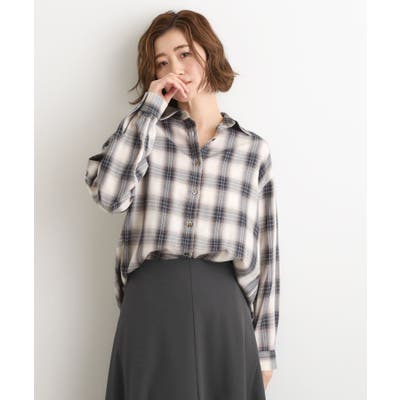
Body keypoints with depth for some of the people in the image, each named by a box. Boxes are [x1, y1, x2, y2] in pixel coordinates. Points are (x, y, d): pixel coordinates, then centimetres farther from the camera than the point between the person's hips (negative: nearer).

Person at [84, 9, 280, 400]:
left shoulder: (253, 148, 10)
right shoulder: (149, 130, 10)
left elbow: (265, 251, 9)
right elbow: (108, 193, -10)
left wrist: (264, 348, 8)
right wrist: (149, 107, -5)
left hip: (224, 307, 1)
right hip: (151, 301, 0)